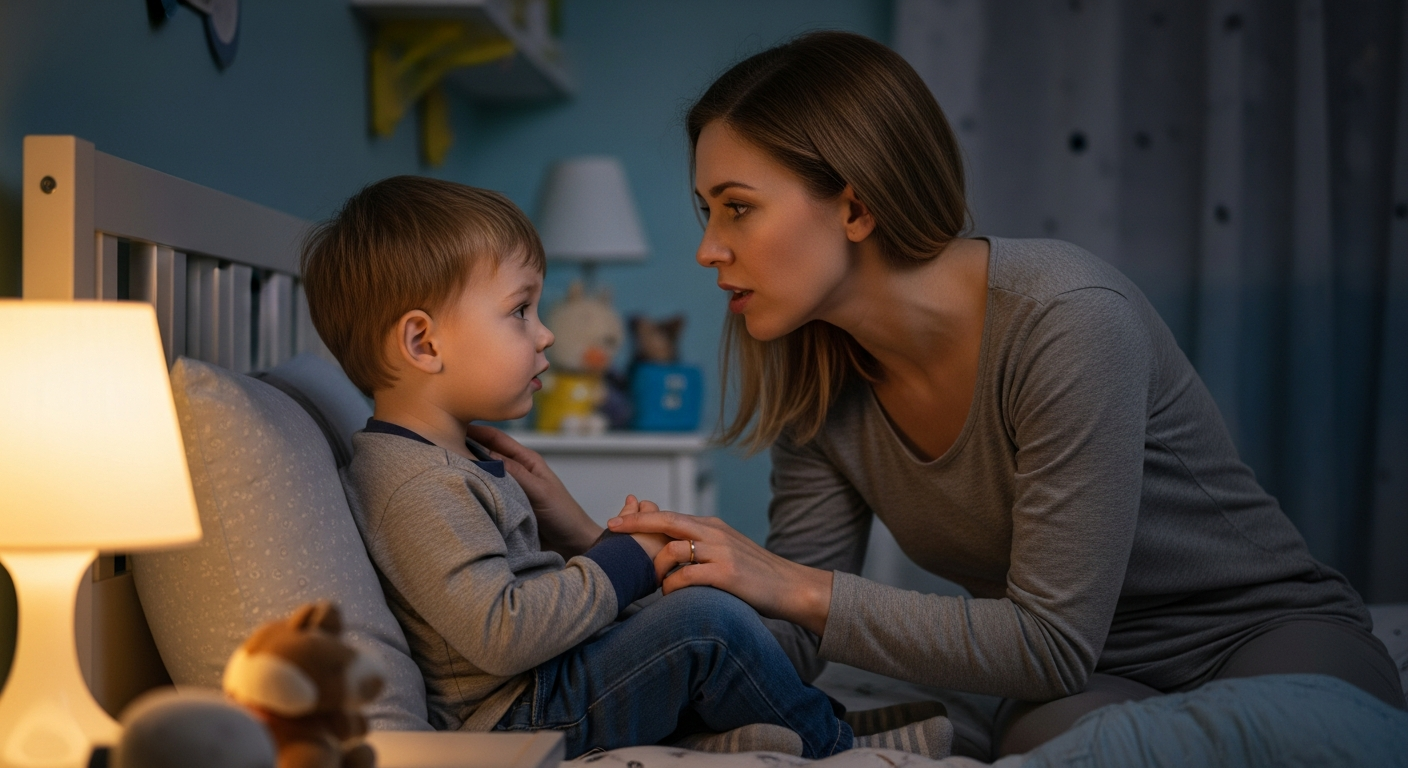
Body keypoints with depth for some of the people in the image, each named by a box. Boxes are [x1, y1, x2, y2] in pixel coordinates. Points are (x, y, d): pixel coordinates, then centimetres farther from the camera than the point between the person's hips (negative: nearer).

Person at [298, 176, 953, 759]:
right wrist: (624, 562, -18)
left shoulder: (455, 456, 13)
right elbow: (500, 634, -29)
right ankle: (837, 751, 3)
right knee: (707, 621, -17)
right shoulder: (417, 485, -22)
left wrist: (577, 534, 1)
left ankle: (700, 734, -5)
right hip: (516, 720, -11)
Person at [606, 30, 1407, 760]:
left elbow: (1053, 642, -26)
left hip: (1270, 634, -3)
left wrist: (799, 587, -28)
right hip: (1091, 682, 3)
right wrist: (693, 577, -24)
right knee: (1054, 734, -33)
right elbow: (793, 640, -3)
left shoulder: (1067, 317, -25)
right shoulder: (819, 378, -5)